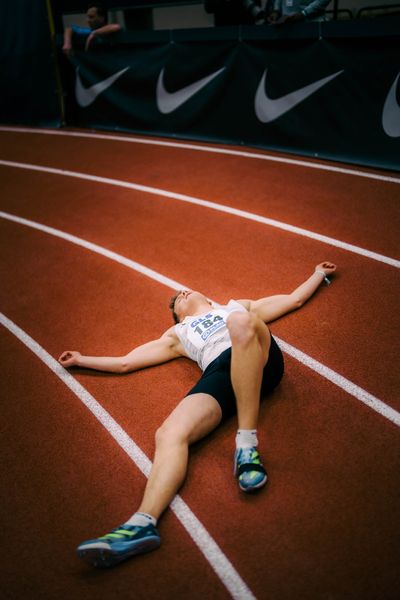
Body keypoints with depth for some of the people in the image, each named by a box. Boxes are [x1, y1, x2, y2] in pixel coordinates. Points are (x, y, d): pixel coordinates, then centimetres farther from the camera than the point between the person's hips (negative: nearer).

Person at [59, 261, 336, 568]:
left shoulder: (239, 305, 40)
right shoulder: (176, 335, 39)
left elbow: (295, 299, 43)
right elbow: (124, 362, 39)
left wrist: (319, 274, 50)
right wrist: (82, 360, 41)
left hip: (262, 360, -1)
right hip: (220, 371, 1)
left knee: (240, 323, -38)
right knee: (170, 434, -29)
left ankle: (247, 443, -35)